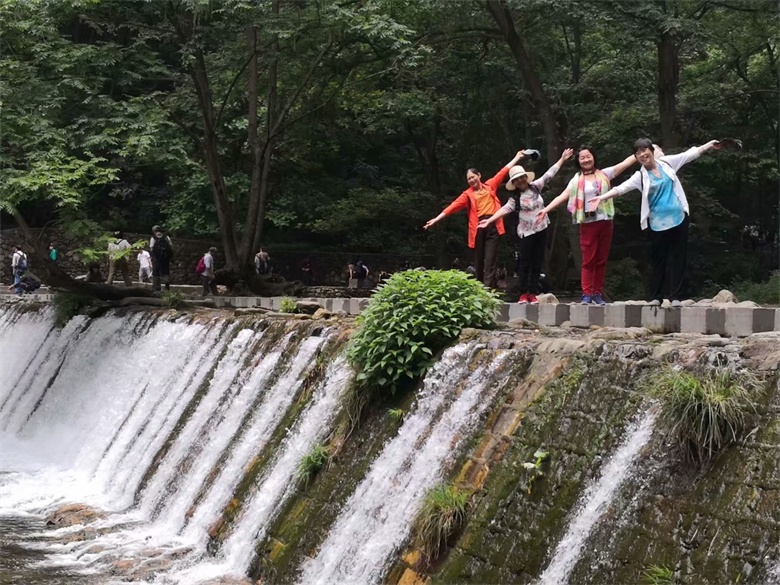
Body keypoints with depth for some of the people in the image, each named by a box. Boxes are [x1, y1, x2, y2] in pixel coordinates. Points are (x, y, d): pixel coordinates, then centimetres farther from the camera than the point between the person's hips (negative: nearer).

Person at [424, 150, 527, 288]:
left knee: (490, 261, -6)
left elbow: (503, 171, 17)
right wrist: (436, 219, -10)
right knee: (479, 260, 7)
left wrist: (517, 157, 21)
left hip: (493, 226, 0)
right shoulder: (467, 194, 8)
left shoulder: (489, 185, 13)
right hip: (478, 228, 0)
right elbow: (453, 206, 0)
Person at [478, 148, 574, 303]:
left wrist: (562, 159, 6)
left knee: (537, 263, 4)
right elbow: (504, 209, -16)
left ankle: (533, 293, 8)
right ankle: (523, 293, 2)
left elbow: (549, 174, 7)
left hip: (541, 230, 3)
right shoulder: (515, 199, -5)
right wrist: (489, 220, -31)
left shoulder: (535, 186, 4)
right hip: (527, 232, -3)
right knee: (525, 262, -3)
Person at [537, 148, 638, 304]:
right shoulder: (576, 180, 6)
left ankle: (598, 293, 9)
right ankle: (587, 294, -4)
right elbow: (563, 196, -2)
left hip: (605, 222, 1)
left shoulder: (604, 174, 9)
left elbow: (625, 163, 5)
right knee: (588, 260, -3)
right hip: (588, 224, -1)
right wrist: (546, 209, -14)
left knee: (601, 260, 5)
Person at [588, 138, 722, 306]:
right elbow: (622, 188, -14)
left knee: (677, 258, 2)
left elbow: (689, 154, 14)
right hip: (657, 224, -1)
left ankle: (676, 296, 4)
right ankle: (656, 297, 9)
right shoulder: (640, 176, -2)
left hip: (678, 219, 1)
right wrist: (602, 197, -29)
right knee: (658, 260, 4)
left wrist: (708, 145, 15)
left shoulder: (666, 162, 5)